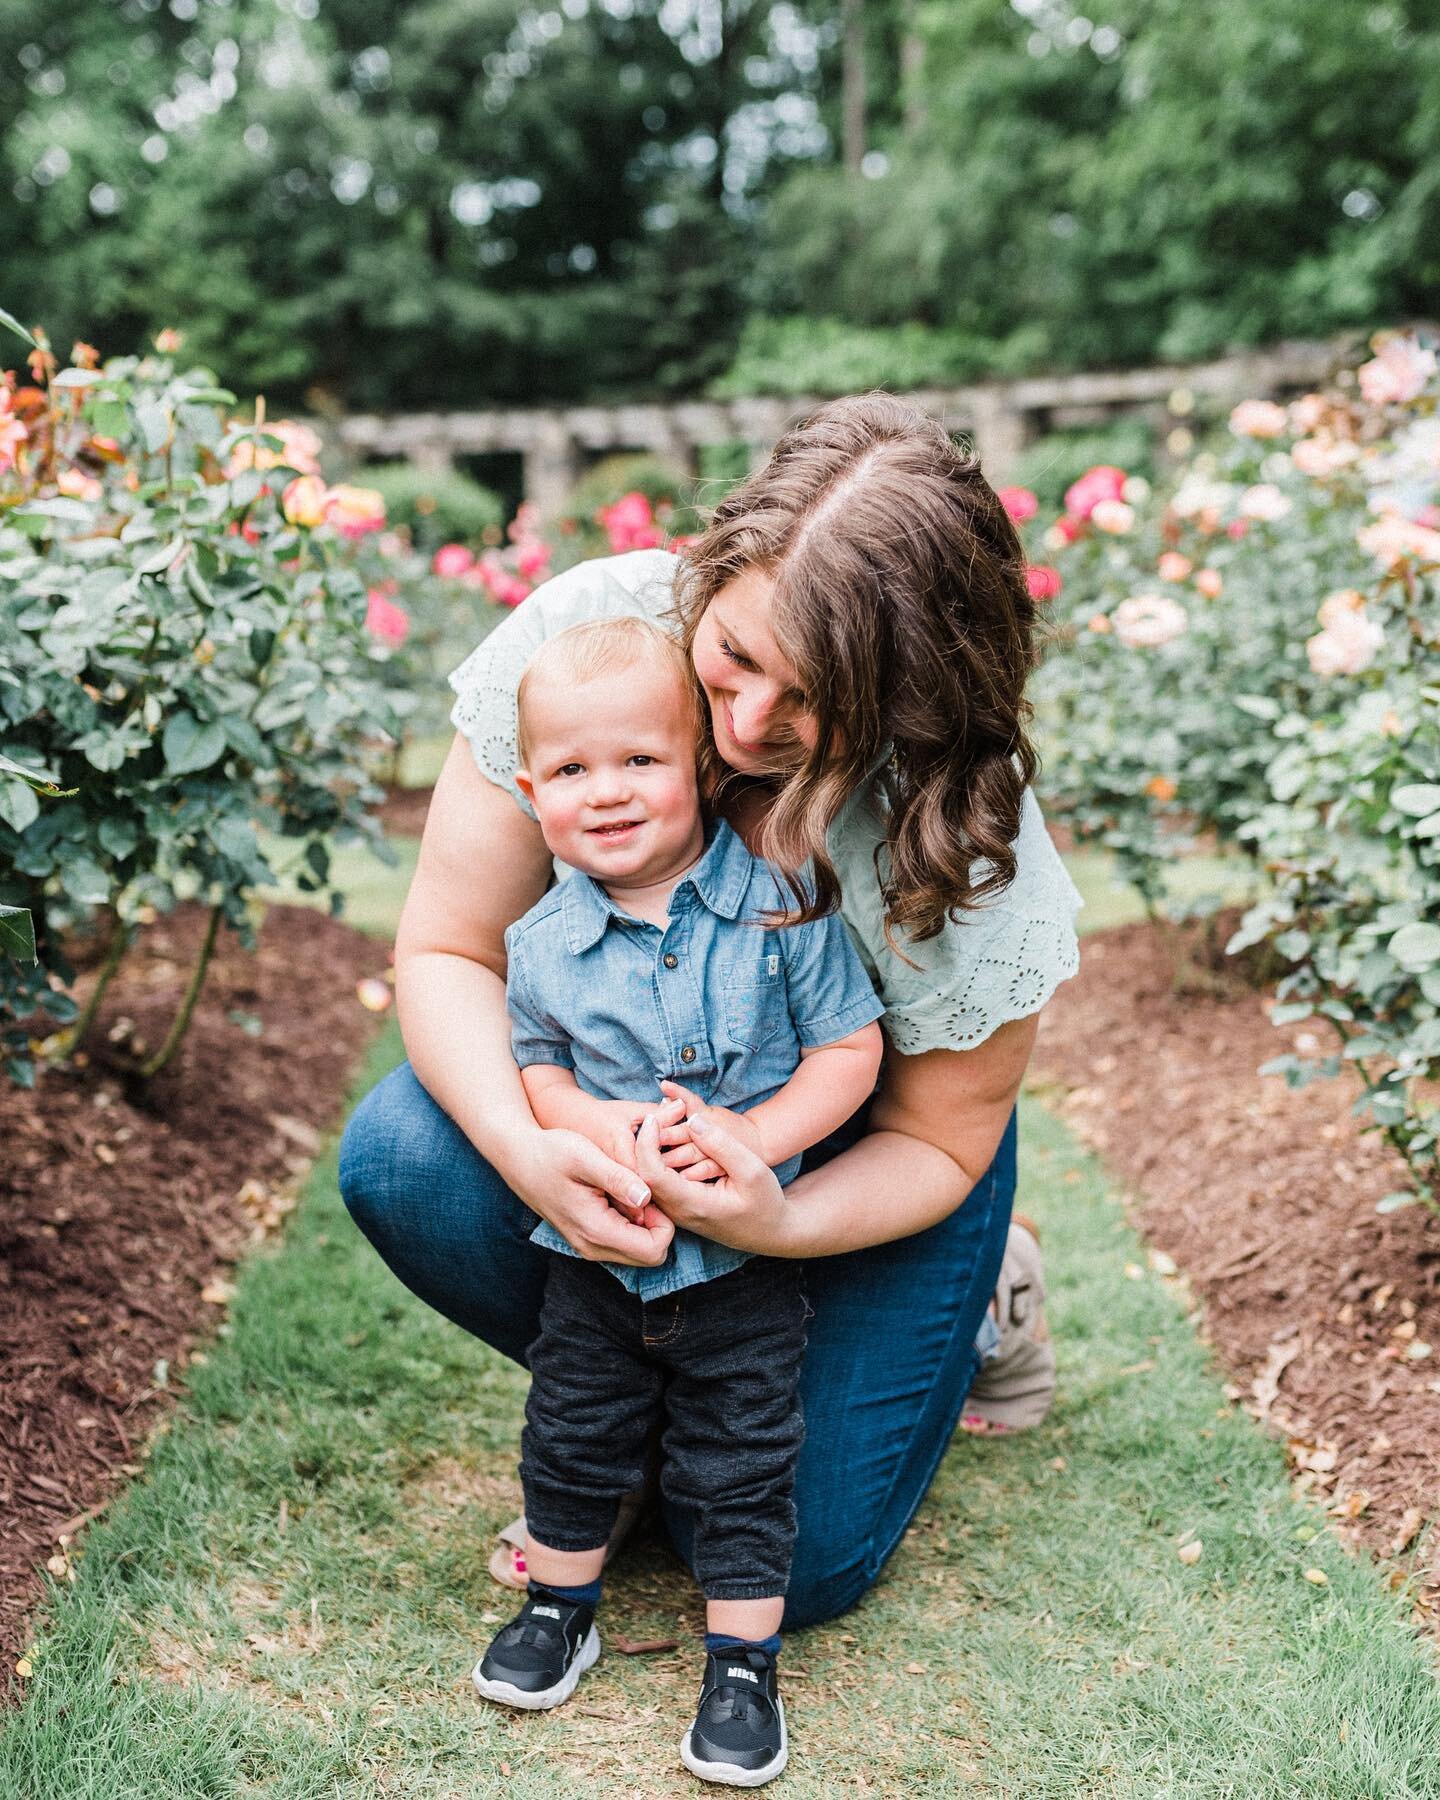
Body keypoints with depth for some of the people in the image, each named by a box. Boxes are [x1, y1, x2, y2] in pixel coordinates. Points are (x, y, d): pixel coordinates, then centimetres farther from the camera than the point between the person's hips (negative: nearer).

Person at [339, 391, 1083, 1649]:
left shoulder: (970, 847, -32)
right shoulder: (585, 634, -28)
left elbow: (938, 1141, -16)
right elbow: (448, 948, -18)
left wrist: (778, 1223, -38)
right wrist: (524, 1148, -38)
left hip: (853, 1155, -2)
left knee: (792, 1563, -6)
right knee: (400, 1161, -26)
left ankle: (957, 1309, 23)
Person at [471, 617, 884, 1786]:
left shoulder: (780, 905, -15)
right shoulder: (541, 943, -7)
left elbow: (851, 1050, -10)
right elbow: (531, 1067, 4)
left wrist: (752, 1135, -23)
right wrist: (594, 1125, -17)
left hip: (746, 1261, -2)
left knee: (743, 1468, 8)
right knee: (574, 1437, 19)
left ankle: (744, 1665, 27)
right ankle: (562, 1605, 44)